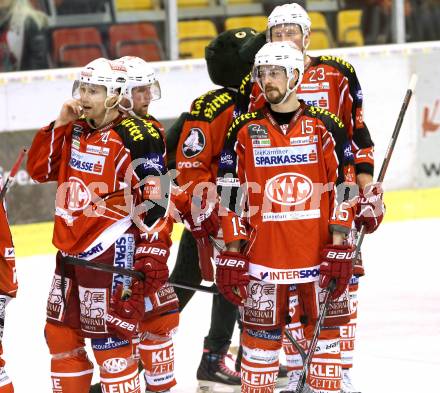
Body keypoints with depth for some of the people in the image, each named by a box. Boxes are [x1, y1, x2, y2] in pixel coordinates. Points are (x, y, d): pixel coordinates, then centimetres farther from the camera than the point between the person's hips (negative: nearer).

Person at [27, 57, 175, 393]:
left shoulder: (136, 136, -14)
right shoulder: (76, 131, 10)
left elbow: (155, 200, -16)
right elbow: (40, 169, 13)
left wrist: (151, 257, -19)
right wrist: (59, 125, 1)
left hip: (112, 252, -8)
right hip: (71, 248, 8)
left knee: (109, 334, -6)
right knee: (61, 332, 15)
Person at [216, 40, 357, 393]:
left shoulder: (325, 127, 0)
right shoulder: (245, 131, 3)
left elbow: (342, 191, 0)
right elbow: (231, 197, 5)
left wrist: (340, 250, -6)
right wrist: (231, 255, 2)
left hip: (318, 257, 0)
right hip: (264, 258, 0)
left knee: (325, 335, 7)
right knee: (261, 336, 2)